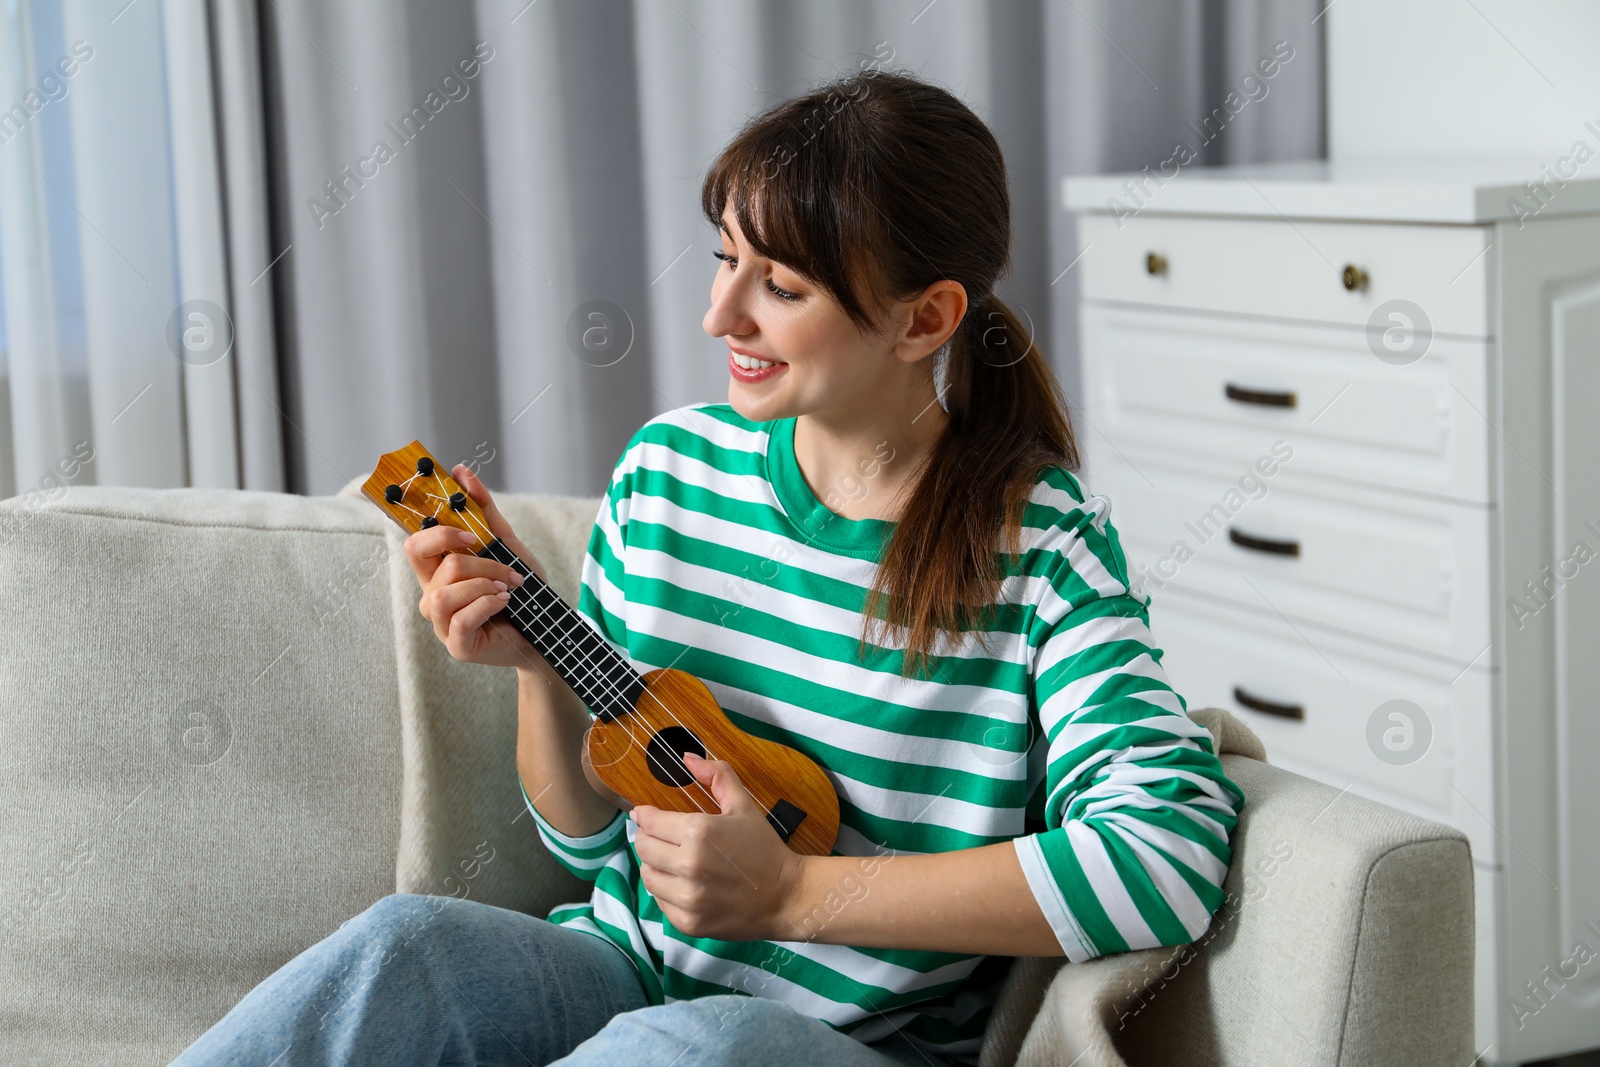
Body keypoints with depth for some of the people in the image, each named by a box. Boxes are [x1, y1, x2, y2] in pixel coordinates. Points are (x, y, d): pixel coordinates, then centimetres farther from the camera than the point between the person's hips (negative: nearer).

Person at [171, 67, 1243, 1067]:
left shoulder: (1045, 545, -10)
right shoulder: (667, 469, 3)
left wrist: (789, 893, -23)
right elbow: (591, 833, 12)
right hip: (630, 971, 3)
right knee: (405, 943, -29)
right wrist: (540, 660, -10)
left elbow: (1171, 855, -26)